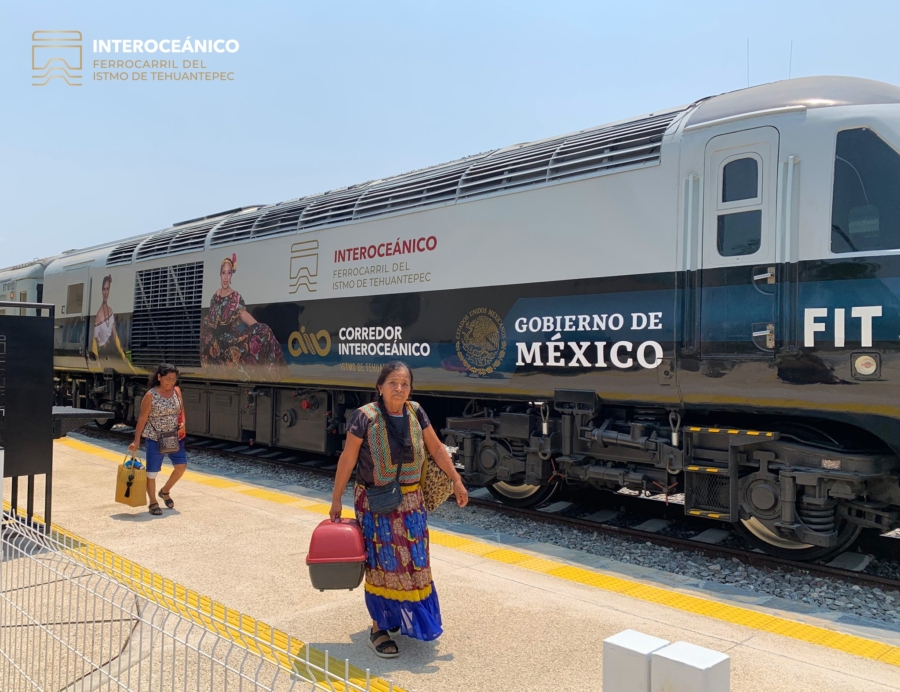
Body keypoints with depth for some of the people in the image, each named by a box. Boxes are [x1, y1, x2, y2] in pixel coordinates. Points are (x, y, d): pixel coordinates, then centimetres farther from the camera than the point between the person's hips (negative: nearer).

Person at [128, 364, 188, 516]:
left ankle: (165, 491, 26)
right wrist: (136, 440, -10)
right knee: (152, 471, 3)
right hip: (155, 438, -4)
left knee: (181, 466, 2)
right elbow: (142, 418, -9)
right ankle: (153, 503, 18)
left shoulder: (177, 391, 2)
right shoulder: (150, 395, -12)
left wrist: (183, 423, -8)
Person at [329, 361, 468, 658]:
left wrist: (456, 481, 6)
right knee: (381, 564, 5)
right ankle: (378, 629, 21)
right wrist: (336, 500, -8)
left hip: (411, 500, 5)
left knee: (413, 561, 15)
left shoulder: (415, 413, -4)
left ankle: (400, 615, 38)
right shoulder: (365, 417, -17)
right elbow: (347, 459, -11)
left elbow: (436, 448, 5)